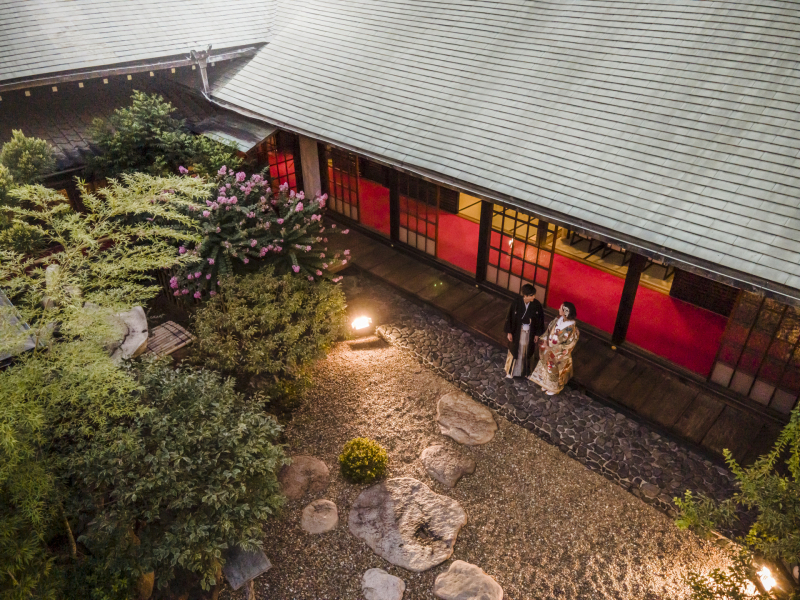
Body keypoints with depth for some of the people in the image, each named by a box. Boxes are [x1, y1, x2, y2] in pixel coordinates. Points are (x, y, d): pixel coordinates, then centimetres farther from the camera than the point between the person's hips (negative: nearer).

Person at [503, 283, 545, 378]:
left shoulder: (537, 304, -18)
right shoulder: (516, 303, -23)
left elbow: (540, 320, -6)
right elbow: (509, 317, -11)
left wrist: (537, 334, -1)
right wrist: (509, 332, -6)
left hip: (530, 332, 1)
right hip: (517, 332, -1)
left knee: (527, 351, 22)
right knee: (514, 351, 19)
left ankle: (525, 371, 46)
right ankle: (510, 371, 43)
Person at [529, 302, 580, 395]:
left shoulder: (571, 329, -33)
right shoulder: (558, 319, -14)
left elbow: (567, 346, -26)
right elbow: (549, 329, 0)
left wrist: (552, 350, -22)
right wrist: (545, 341, -13)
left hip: (559, 355, -6)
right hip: (549, 350, 6)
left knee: (555, 371, 19)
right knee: (547, 367, 27)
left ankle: (554, 388, 47)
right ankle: (546, 384, 54)